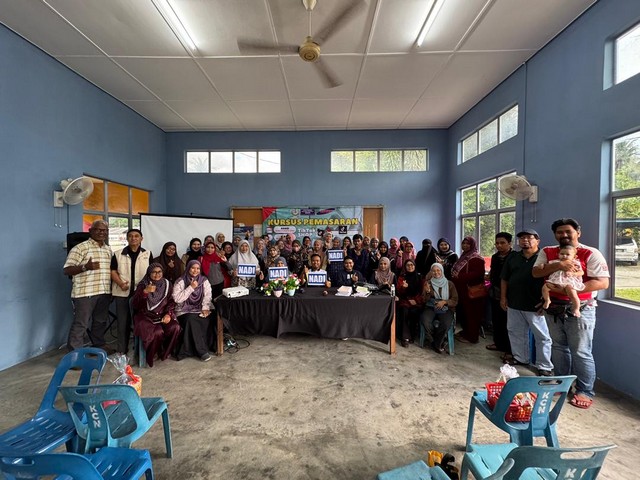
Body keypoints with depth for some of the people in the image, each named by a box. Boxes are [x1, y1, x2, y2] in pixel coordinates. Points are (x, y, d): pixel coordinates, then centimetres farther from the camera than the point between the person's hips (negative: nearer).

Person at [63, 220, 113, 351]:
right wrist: (85, 267, -28)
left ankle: (99, 348, 30)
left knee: (101, 322, 16)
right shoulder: (80, 248, -7)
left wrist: (111, 290, 13)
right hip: (85, 292, -6)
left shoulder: (108, 249, 14)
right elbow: (66, 270, -11)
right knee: (80, 324, 0)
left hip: (104, 292, 6)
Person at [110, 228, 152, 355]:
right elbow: (113, 271, 2)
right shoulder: (118, 254, 5)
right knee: (123, 322, 7)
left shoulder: (147, 254, 5)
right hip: (122, 293, 0)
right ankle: (122, 351, 18)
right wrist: (120, 283, -14)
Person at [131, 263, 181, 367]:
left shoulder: (167, 284, 6)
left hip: (162, 315, 3)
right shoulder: (143, 285, -2)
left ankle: (165, 353, 1)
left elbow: (171, 301, 6)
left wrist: (169, 314, -11)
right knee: (157, 332, -30)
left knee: (175, 327, -25)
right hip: (146, 316, -3)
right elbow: (135, 304, -11)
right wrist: (145, 292, -25)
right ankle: (151, 356, 0)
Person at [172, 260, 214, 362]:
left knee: (206, 320, -28)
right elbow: (177, 299, -10)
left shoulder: (204, 281, 9)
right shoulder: (180, 282, 1)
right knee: (191, 319, -33)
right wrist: (191, 287, -14)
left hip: (200, 310, 2)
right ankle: (203, 351, -24)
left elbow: (207, 296, 0)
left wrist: (205, 308, -16)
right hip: (185, 311, -2)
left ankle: (189, 350, -10)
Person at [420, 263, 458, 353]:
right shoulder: (428, 283, 8)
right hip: (431, 308, 1)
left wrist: (444, 302, -14)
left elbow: (455, 300, 5)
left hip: (445, 309, -1)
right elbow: (424, 300, 4)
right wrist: (427, 292, -17)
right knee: (425, 320, -30)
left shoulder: (449, 284, 7)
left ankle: (436, 344, -2)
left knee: (446, 324, -32)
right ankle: (440, 342, -2)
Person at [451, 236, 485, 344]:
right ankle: (465, 331, 31)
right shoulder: (464, 256, 15)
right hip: (461, 290, 9)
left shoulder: (476, 258, -13)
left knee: (470, 313, 1)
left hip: (470, 291, -9)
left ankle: (472, 337, 13)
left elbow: (477, 274, -23)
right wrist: (454, 275, 7)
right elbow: (457, 270, 26)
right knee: (461, 312, 15)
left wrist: (459, 276, -24)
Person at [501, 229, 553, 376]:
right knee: (516, 332, 16)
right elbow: (504, 279, 12)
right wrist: (503, 297, 7)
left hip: (536, 306, -5)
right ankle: (520, 358, 33)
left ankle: (545, 367, 16)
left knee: (542, 337, 4)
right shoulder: (512, 257, 9)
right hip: (514, 304, 5)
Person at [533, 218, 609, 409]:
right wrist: (558, 265, -23)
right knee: (558, 347, 16)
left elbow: (603, 282, -14)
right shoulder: (547, 252, 4)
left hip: (579, 309, -4)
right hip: (553, 308, 4)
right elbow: (536, 272, -8)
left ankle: (585, 391, 18)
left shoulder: (591, 254, -7)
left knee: (581, 352, 2)